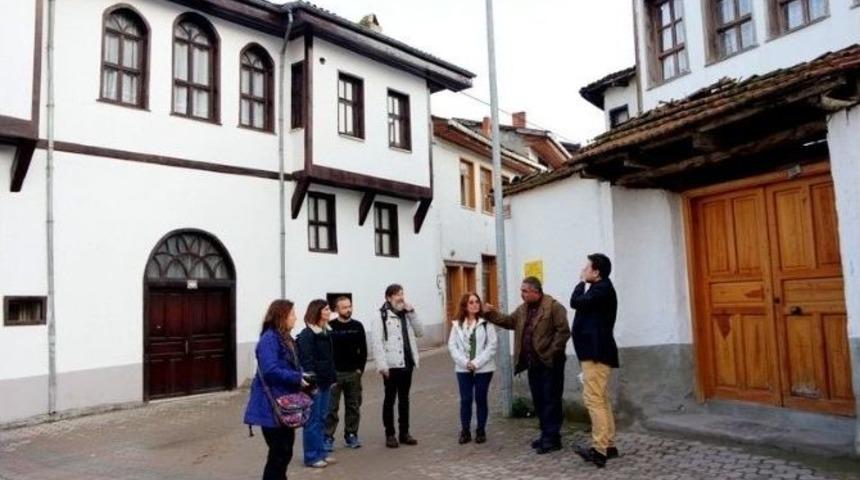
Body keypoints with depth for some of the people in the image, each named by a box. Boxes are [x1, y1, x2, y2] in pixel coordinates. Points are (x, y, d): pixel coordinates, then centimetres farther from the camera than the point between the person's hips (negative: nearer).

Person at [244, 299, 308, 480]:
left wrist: (303, 379, -1)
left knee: (285, 450, 17)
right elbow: (270, 370, -28)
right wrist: (297, 379, -22)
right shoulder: (269, 338, -17)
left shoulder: (285, 338, 13)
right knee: (279, 452, -2)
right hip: (272, 406, -9)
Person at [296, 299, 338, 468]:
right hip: (314, 383, -8)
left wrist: (333, 378, 13)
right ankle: (311, 457, 9)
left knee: (322, 419, 15)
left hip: (325, 382, 8)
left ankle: (321, 452, 24)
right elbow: (306, 361, -17)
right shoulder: (307, 335, -13)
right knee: (312, 420, 0)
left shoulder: (326, 332, 12)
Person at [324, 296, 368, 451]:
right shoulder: (330, 327, -5)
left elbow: (363, 350, 7)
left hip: (353, 373, 3)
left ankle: (351, 435, 20)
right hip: (334, 373, -3)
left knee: (353, 406, 9)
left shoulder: (357, 326, 4)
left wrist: (360, 368, 0)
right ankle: (328, 437, 8)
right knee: (331, 408, -1)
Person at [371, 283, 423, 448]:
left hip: (407, 364, 6)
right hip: (392, 365, -6)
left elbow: (420, 332, 8)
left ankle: (404, 433, 23)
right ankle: (390, 434, 13)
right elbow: (377, 342, -14)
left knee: (404, 399, 13)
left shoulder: (406, 315, 13)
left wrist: (411, 312, -1)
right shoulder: (382, 316, -8)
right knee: (390, 399, 4)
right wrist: (382, 365, -20)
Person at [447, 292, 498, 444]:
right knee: (465, 400, 5)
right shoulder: (457, 324, 3)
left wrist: (477, 363, -14)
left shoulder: (486, 322, -6)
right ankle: (465, 431, 17)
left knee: (481, 399, 7)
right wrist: (465, 362, -12)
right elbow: (452, 346, 0)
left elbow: (492, 345, -10)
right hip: (463, 369, 2)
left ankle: (481, 431, 20)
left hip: (483, 368, -2)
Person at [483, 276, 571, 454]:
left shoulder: (554, 307, -13)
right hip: (533, 363, 8)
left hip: (549, 363, -8)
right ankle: (546, 435, 24)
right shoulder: (523, 309, 12)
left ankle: (552, 438, 4)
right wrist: (490, 314, 4)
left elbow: (563, 332, -16)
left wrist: (550, 353, -18)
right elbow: (508, 321, 17)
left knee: (551, 401, -2)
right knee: (539, 401, 13)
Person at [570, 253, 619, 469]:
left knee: (593, 399, -13)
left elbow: (576, 302, -17)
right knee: (601, 400, 12)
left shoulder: (602, 288, -10)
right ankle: (609, 445, 16)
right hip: (596, 351, 11)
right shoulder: (600, 289, 21)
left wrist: (582, 282, -5)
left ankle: (599, 449, -13)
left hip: (596, 352, -11)